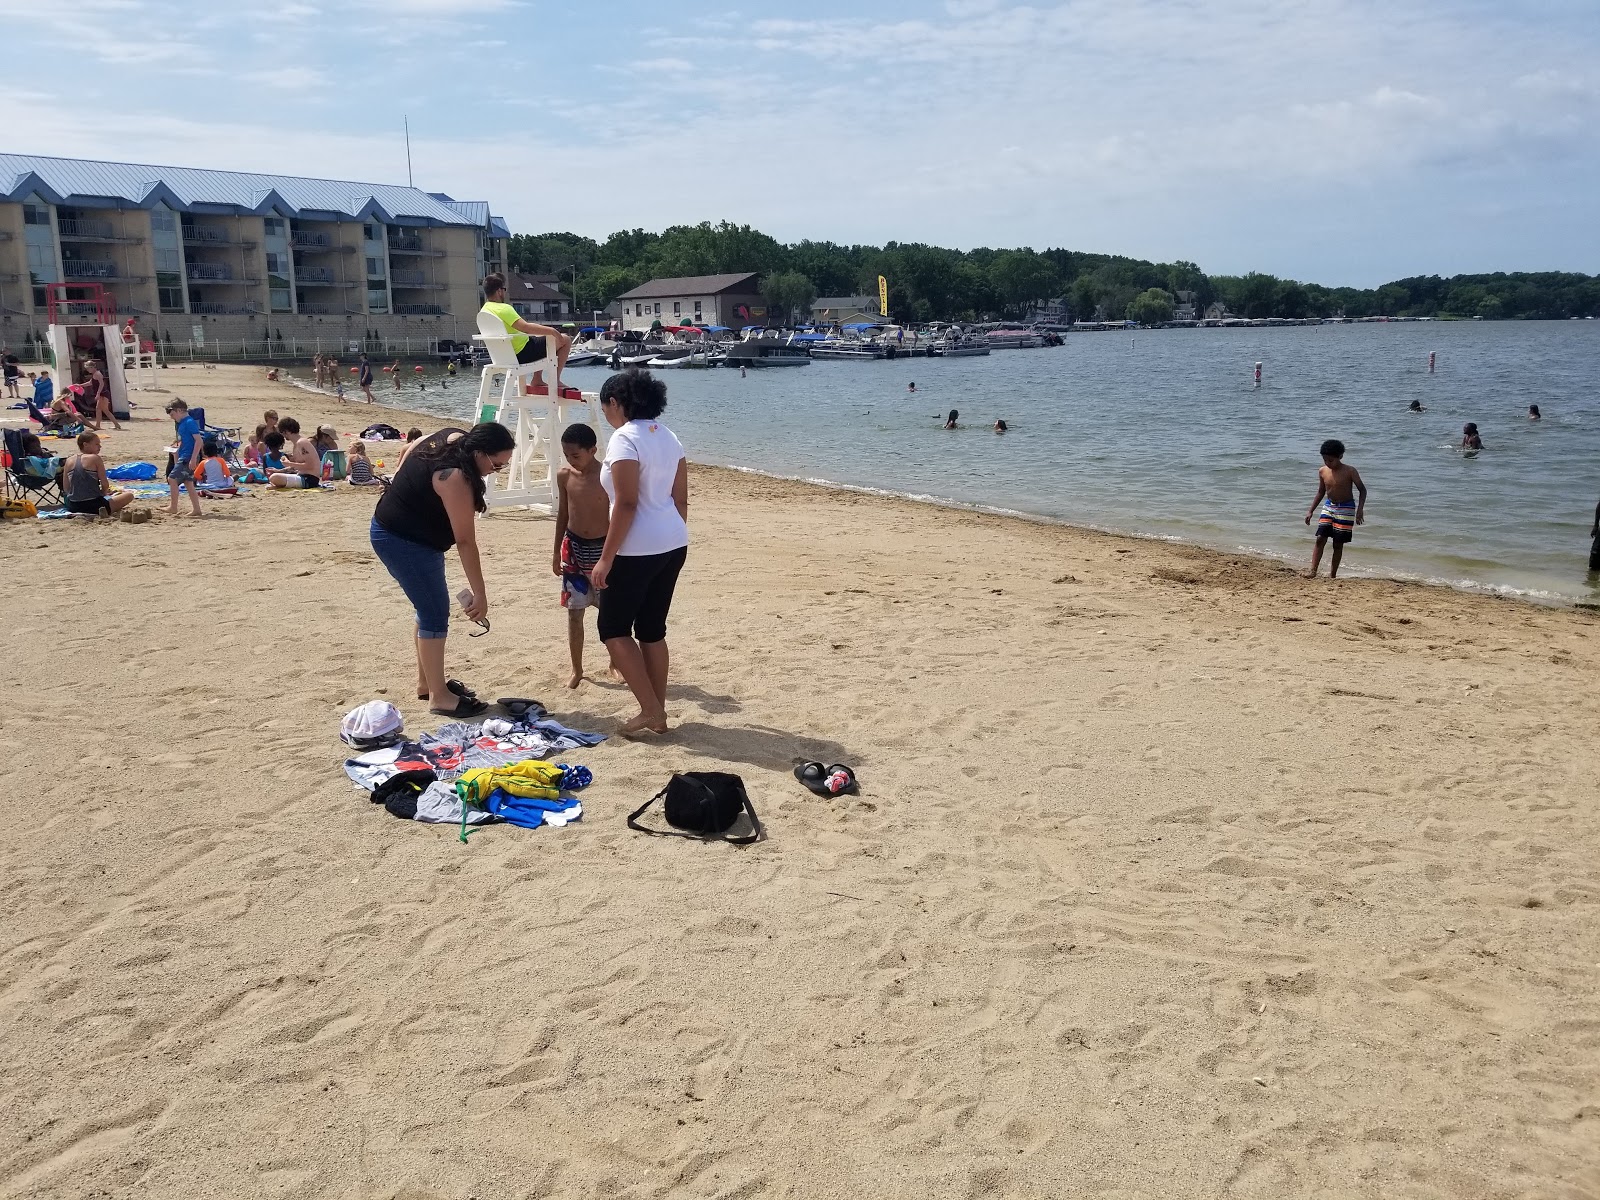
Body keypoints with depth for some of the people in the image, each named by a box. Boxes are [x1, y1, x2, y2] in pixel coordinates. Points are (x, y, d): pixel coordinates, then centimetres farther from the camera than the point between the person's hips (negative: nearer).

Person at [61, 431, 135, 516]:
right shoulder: (95, 458, -6)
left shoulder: (69, 461, 10)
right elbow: (105, 484, -7)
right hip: (92, 505, -7)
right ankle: (105, 510, -17)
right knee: (129, 495, 1)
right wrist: (103, 492, 16)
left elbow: (65, 489, 11)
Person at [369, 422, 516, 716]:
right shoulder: (455, 478, -30)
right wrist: (480, 595, -24)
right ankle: (439, 697, -2)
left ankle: (427, 681, 27)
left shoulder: (454, 438, -3)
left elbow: (412, 447, 17)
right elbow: (465, 541, -28)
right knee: (436, 614, -8)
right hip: (402, 541, -10)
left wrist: (404, 488, 27)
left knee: (430, 608, 16)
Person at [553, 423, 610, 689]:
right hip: (574, 548, 3)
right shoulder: (564, 476, -1)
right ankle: (576, 670, 16)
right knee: (574, 612, 5)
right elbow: (563, 514, 10)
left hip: (603, 548, -3)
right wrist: (557, 552, 12)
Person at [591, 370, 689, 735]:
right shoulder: (668, 437, 11)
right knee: (652, 629, 15)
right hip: (674, 544, 8)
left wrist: (606, 558, -17)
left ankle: (650, 710, 1)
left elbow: (626, 504, -20)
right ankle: (658, 713, 19)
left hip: (639, 550, -8)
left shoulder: (625, 439, -14)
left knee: (614, 628, 5)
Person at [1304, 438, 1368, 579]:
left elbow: (1362, 490, -7)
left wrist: (1360, 509, -19)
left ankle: (1332, 575, 6)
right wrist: (1311, 511, 9)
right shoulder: (1322, 471, -1)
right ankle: (1313, 571, -9)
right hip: (1328, 507, 4)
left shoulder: (1350, 471, -14)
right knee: (1320, 539, -8)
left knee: (1338, 544, 0)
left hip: (1345, 509, -4)